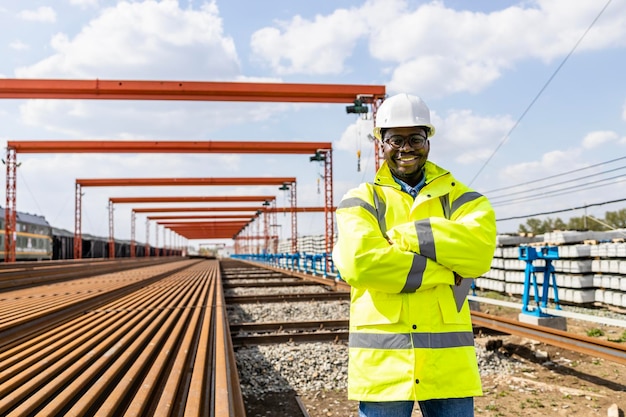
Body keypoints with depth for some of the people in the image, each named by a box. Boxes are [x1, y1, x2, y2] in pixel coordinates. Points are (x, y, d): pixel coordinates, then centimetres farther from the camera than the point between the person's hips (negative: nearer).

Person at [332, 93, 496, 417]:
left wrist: (404, 234, -14)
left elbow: (478, 250, -13)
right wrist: (444, 272, -13)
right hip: (381, 359, -1)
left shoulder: (461, 198, 8)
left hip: (448, 358, 2)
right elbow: (359, 262, -17)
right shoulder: (361, 202, 3)